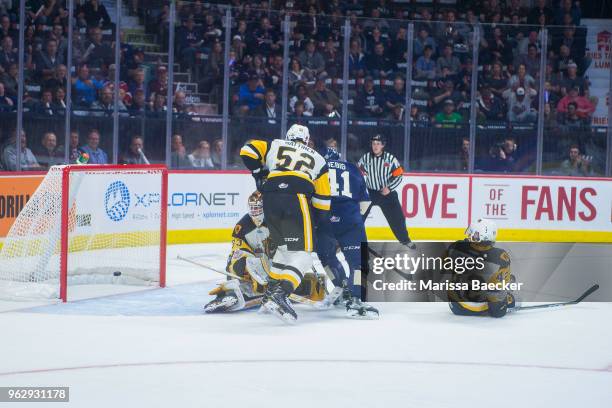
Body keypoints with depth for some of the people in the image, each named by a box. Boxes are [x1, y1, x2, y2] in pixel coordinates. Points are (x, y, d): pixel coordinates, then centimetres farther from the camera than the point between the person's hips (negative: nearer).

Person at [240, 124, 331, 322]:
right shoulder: (317, 159, 26)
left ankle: (270, 294, 20)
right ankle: (280, 296, -27)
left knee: (284, 246, 24)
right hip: (297, 199, -3)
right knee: (301, 252, -6)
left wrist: (258, 173, 26)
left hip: (270, 198, 3)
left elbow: (248, 150, 13)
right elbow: (322, 199, 21)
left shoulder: (275, 145, 27)